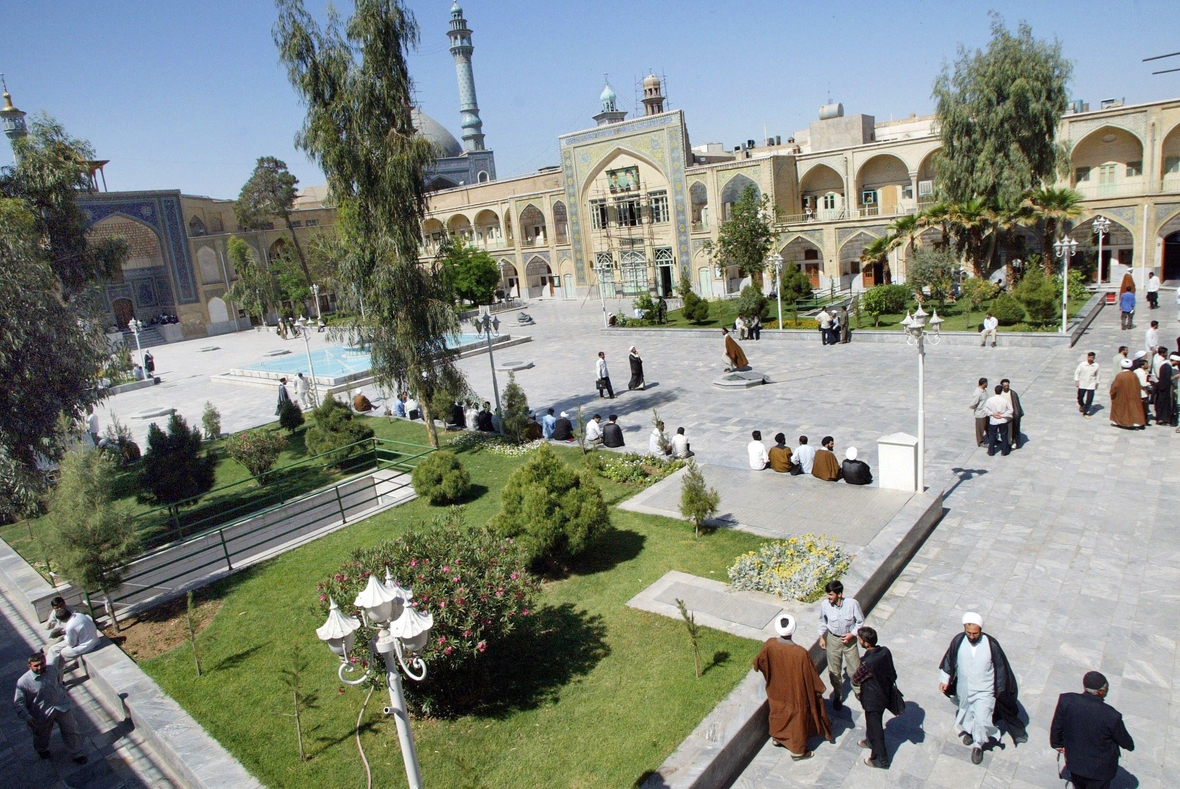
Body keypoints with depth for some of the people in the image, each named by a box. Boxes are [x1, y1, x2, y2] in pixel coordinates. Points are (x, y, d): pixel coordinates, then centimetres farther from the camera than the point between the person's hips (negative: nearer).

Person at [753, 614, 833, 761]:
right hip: (796, 693, -3)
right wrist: (818, 690, 0)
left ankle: (777, 737, 53)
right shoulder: (801, 653, -35)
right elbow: (811, 677, -21)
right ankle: (798, 751, 40)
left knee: (778, 713, 30)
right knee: (797, 719, 20)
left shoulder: (769, 645, -24)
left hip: (776, 691, 4)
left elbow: (759, 663, -6)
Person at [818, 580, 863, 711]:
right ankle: (838, 695, 38)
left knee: (855, 669, 15)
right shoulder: (824, 604, -22)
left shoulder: (852, 604, -27)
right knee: (834, 670, 14)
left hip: (849, 639, -1)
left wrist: (852, 634, -18)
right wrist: (821, 637, 3)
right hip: (832, 639, 1)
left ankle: (859, 690, 45)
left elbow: (860, 621, -9)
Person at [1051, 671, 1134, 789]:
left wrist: (1057, 743, 12)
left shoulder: (1066, 700, -27)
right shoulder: (1112, 716, -35)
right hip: (1100, 768, -2)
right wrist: (1130, 746, 12)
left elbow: (1056, 727, -9)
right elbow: (1125, 741, -13)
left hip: (1074, 761, 2)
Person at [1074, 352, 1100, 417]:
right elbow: (1077, 372, 0)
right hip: (1082, 384, 0)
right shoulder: (1082, 364, -8)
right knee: (1080, 397, 12)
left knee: (1089, 400, -4)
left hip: (1091, 385, 0)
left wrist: (1097, 383, 13)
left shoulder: (1096, 365, -3)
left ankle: (1085, 412, 7)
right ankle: (1081, 405, 45)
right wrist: (1076, 380, -6)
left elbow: (1097, 375, 10)